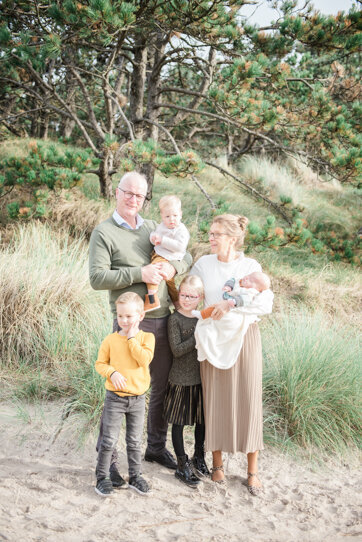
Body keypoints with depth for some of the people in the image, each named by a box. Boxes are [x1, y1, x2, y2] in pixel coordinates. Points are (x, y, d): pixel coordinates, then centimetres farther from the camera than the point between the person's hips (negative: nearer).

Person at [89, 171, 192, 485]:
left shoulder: (153, 228, 13)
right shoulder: (104, 232, -4)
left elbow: (187, 257, 17)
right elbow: (97, 278, -14)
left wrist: (173, 267, -6)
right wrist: (139, 273, -19)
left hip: (162, 319, 6)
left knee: (163, 386, 15)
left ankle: (156, 446, 32)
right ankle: (107, 458, 12)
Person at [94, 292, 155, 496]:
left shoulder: (147, 337, -3)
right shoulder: (111, 339, -3)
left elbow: (145, 359, -19)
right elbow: (100, 363, 2)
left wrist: (131, 338, -15)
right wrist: (112, 373, -17)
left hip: (138, 397, 1)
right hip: (115, 397, -1)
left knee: (135, 441, 13)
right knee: (109, 440, 2)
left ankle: (135, 476, 27)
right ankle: (102, 477, 15)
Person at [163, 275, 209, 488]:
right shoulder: (175, 319, -11)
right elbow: (177, 350, -20)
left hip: (201, 378, 5)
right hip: (181, 380, -5)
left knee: (202, 419, 16)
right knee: (179, 422, 4)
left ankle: (199, 456, 35)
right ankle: (183, 465, 16)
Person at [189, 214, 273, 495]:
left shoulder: (251, 266, -3)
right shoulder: (203, 264, 3)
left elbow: (266, 303, -13)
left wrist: (232, 303, -22)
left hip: (245, 337, -2)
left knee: (249, 401, 2)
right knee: (215, 401, 5)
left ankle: (252, 470, 15)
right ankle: (217, 463, 22)